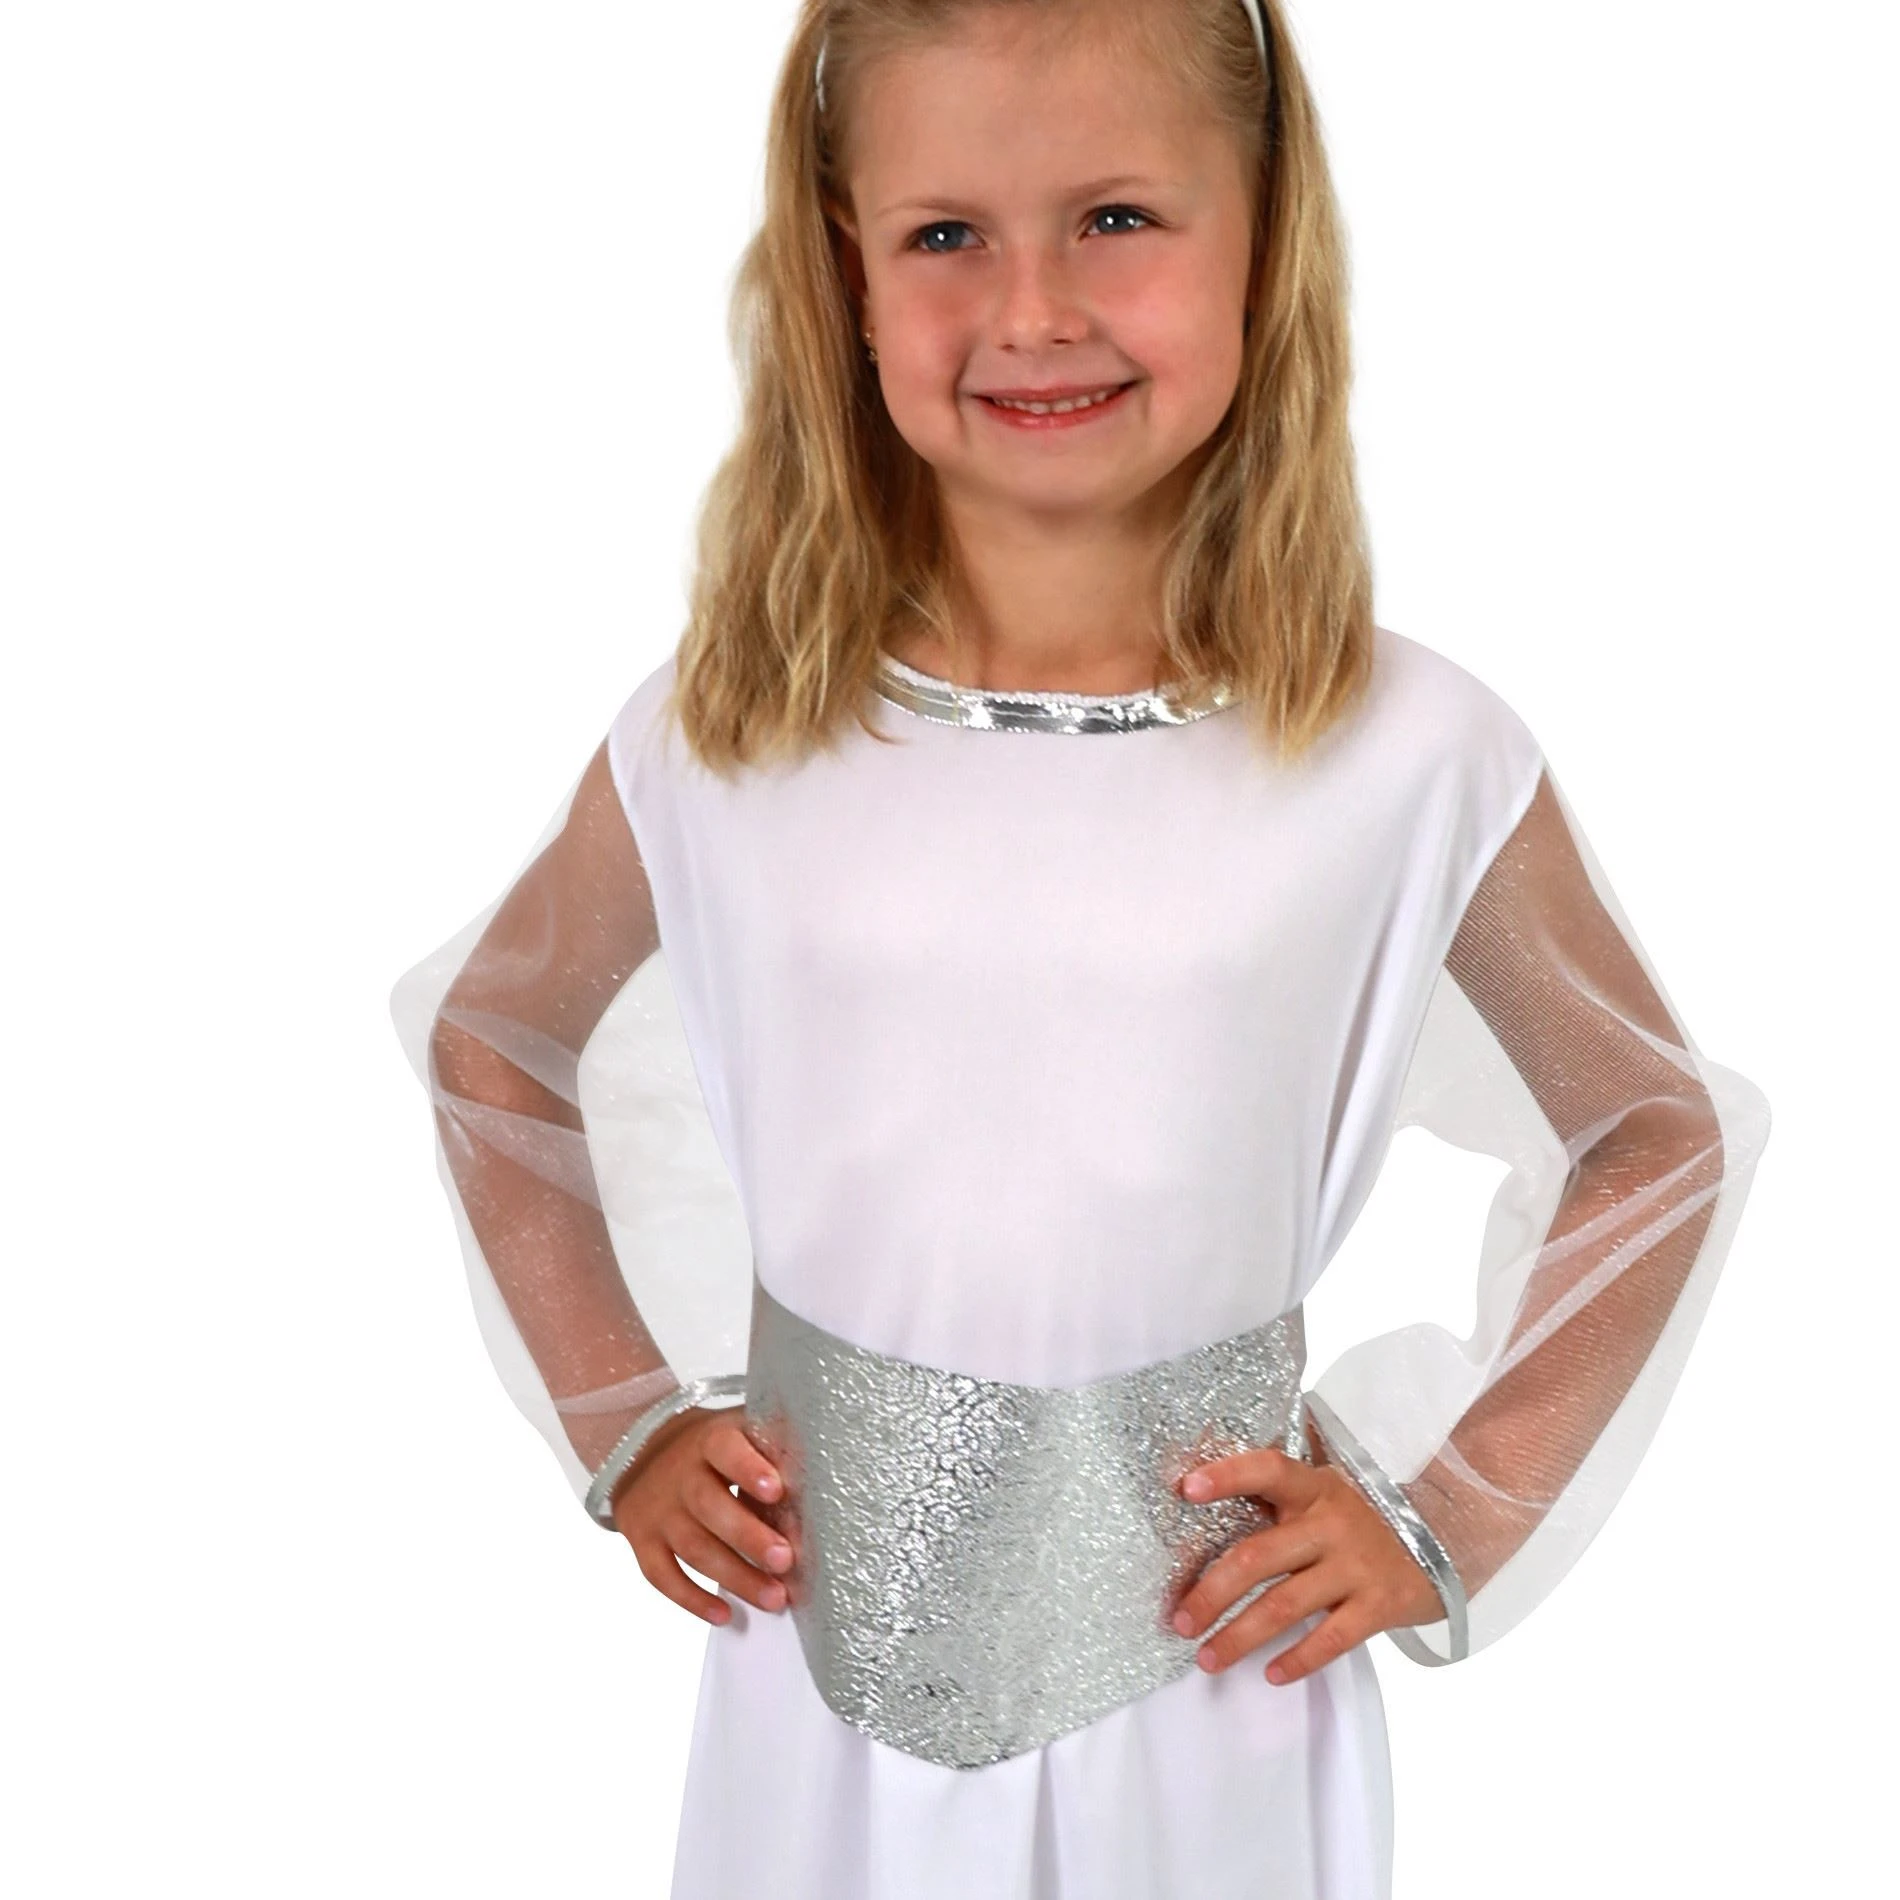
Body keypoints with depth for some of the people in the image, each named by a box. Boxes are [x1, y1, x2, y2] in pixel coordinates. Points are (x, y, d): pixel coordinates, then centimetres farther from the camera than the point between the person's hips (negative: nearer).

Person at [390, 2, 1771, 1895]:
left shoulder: (1410, 756, -11)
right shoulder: (717, 739, -7)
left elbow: (1662, 1133, 5)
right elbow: (487, 1041, 11)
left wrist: (1452, 1516, -2)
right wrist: (619, 1420, 5)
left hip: (1210, 1697, -1)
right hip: (821, 1684, 1)